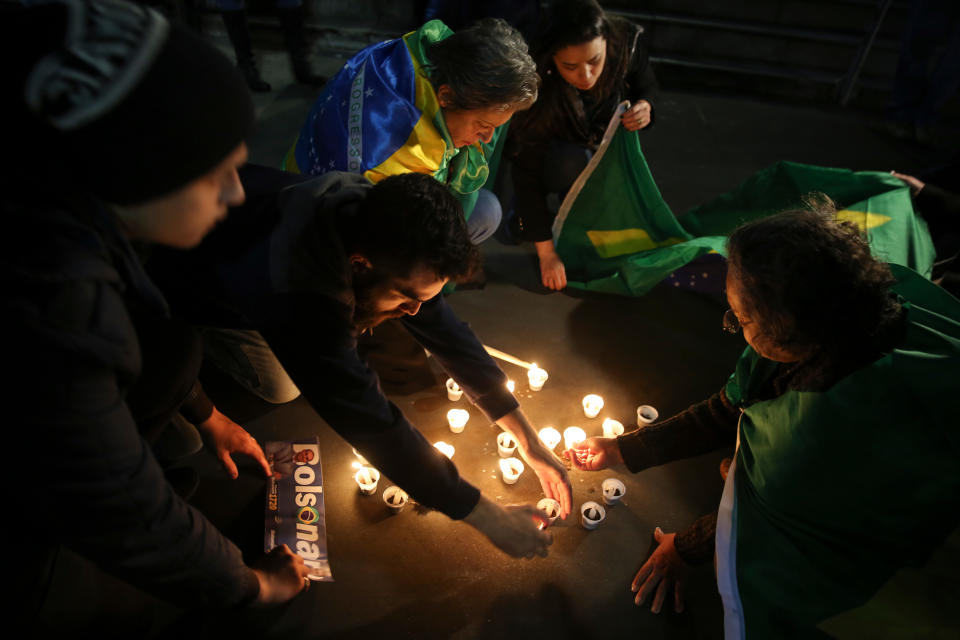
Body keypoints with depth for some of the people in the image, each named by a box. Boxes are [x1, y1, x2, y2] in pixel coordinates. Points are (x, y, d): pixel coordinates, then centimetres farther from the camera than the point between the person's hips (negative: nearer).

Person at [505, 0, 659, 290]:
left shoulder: (628, 42, -27)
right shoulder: (537, 85, -36)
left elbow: (647, 86, -4)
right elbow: (526, 170, -33)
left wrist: (644, 107, -30)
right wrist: (546, 251, -33)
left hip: (607, 142, 4)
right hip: (554, 150, -3)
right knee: (572, 162, -37)